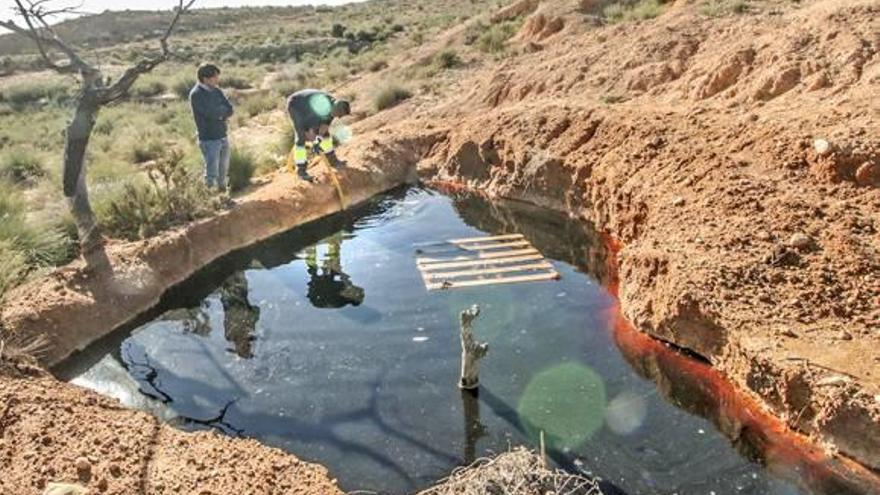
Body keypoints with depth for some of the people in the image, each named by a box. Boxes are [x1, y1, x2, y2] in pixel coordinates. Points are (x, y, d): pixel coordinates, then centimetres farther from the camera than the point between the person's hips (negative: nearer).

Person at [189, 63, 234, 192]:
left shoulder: (216, 90, 8)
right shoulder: (196, 94, -15)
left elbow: (230, 110, 3)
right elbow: (212, 112, -24)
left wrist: (219, 112, -15)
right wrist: (223, 109, -5)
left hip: (223, 136, 7)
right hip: (209, 139, -7)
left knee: (223, 170, 16)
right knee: (212, 173, -7)